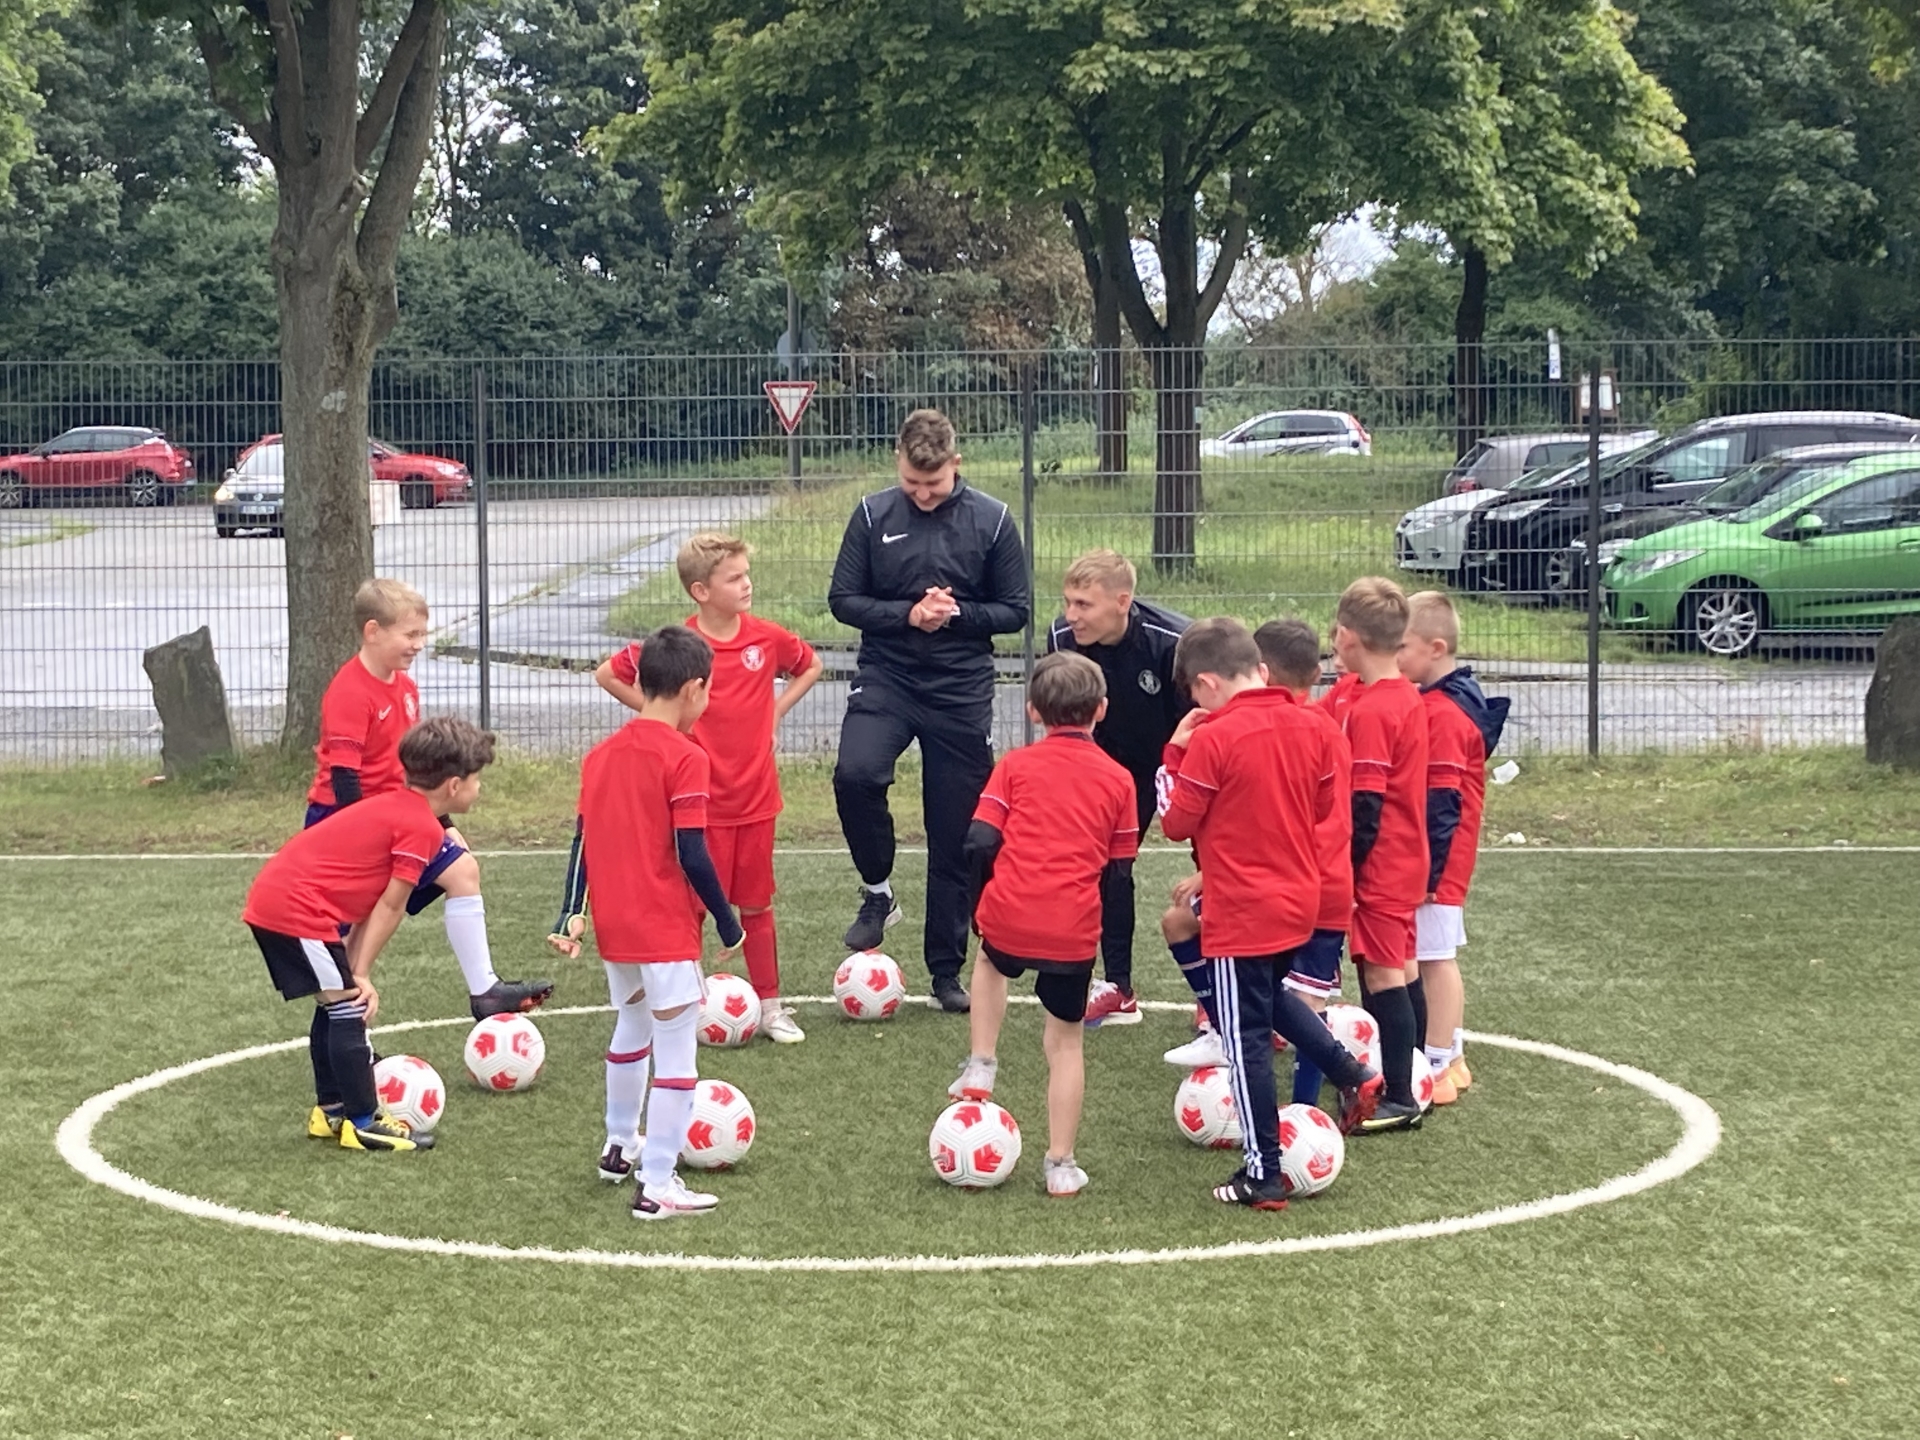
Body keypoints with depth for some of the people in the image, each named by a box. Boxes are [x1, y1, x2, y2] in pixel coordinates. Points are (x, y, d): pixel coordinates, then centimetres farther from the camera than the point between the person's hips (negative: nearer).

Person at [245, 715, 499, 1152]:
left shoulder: (395, 805, 18)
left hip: (270, 899, 10)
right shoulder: (422, 828, -11)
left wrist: (353, 967, 10)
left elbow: (371, 901, 14)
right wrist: (361, 973, -4)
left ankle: (331, 1111, 26)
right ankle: (364, 1123, 0)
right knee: (349, 1009, -4)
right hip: (297, 910, -10)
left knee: (337, 1005, 18)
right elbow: (389, 907, -9)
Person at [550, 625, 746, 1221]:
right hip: (666, 930, -8)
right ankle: (657, 1188, -5)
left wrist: (572, 913, 12)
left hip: (613, 926, 8)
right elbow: (691, 855, -17)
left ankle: (620, 1145, 44)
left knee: (631, 1029, 28)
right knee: (677, 1055, -2)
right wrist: (727, 922, -8)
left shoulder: (600, 754, 6)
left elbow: (583, 840, 8)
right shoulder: (685, 758, -14)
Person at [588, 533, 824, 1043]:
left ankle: (770, 1005, 22)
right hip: (699, 801, -3)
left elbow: (810, 666, 17)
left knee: (757, 904, 13)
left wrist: (776, 711, 6)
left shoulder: (767, 638, -3)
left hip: (756, 797, 3)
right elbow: (609, 674, -3)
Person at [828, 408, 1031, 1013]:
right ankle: (877, 892, -2)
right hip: (885, 678, 0)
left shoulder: (992, 520, -1)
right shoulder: (874, 515, 1)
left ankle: (947, 970, 18)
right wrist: (908, 615, -13)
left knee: (955, 838, 4)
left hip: (961, 691, 0)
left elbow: (1015, 610, 4)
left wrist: (956, 614, -14)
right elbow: (843, 599, 3)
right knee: (855, 774, -29)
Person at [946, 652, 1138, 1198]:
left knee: (990, 960, 35)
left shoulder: (1015, 765, 4)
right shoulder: (1117, 779, 8)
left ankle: (981, 1065, 24)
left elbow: (980, 841, -4)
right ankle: (1061, 1165, 16)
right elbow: (1120, 874, 8)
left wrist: (981, 905, 11)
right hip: (1075, 931, 0)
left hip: (1009, 916, 0)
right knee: (1065, 1040, 13)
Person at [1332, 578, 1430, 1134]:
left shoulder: (1368, 711, -21)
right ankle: (1407, 1085, 27)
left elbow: (1365, 806, -21)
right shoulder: (1407, 697, 7)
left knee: (1382, 974, -5)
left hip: (1379, 862, -10)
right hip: (1408, 857, 10)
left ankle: (1399, 1098, -2)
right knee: (1403, 967, 16)